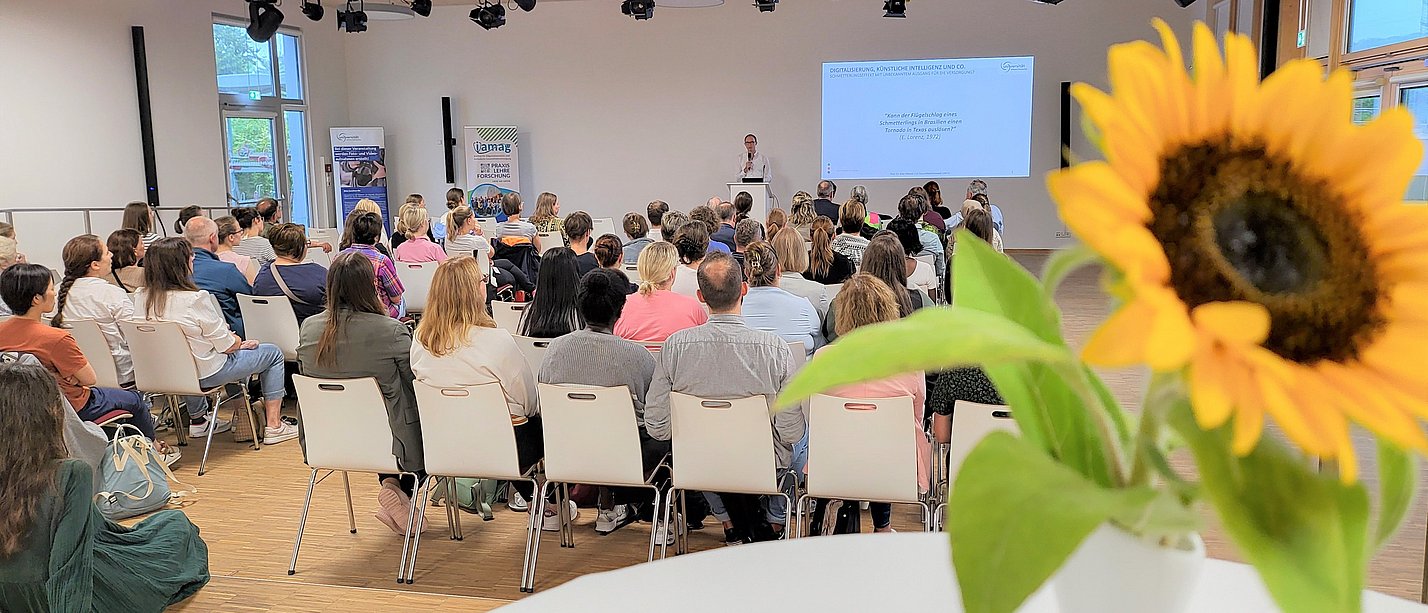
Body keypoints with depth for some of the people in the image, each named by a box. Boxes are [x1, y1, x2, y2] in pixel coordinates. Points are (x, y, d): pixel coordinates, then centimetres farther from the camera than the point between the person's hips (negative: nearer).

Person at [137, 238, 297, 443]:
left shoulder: (141, 298, -5)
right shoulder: (195, 299, -27)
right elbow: (227, 345, -19)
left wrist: (227, 335, 10)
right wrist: (237, 340, 4)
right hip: (205, 374, -7)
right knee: (273, 353, 10)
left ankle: (198, 419, 43)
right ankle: (274, 427, 12)